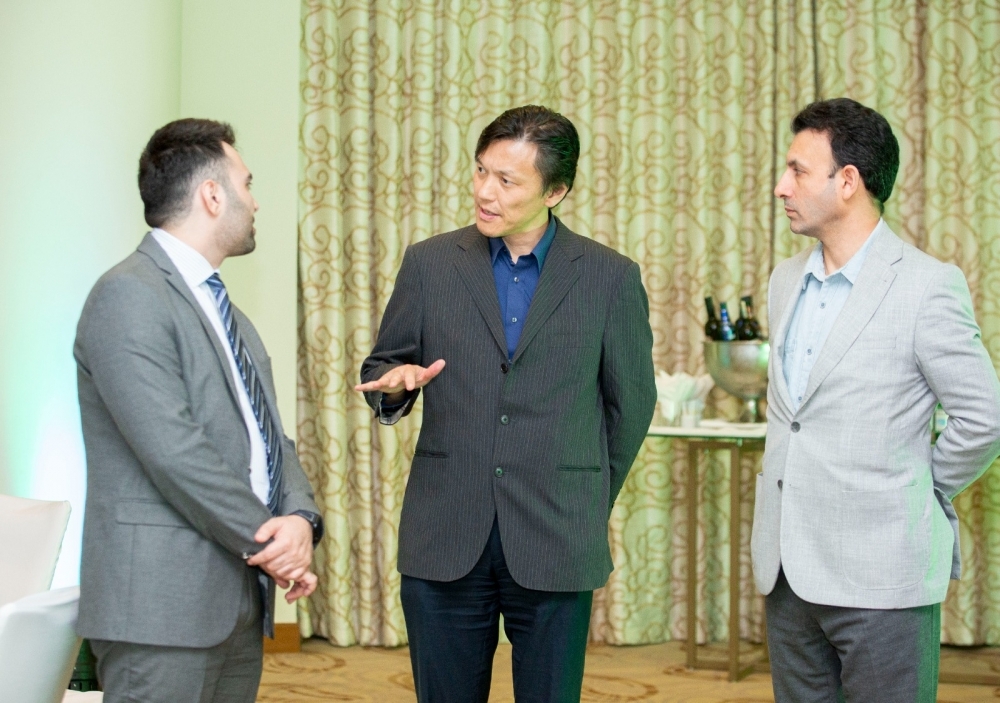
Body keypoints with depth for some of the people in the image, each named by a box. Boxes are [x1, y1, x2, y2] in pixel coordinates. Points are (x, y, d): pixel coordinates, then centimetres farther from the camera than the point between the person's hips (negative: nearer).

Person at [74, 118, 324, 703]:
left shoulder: (225, 311, 20)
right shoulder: (130, 296, -10)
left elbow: (270, 437, 14)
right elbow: (175, 452, -18)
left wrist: (300, 517, -6)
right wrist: (268, 541, -12)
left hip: (241, 602, 8)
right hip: (165, 606, -8)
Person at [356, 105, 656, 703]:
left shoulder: (610, 278, 2)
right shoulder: (430, 263, 5)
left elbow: (631, 402, 10)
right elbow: (381, 367, 14)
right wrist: (396, 385, -10)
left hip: (555, 543, -1)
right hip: (445, 541, 1)